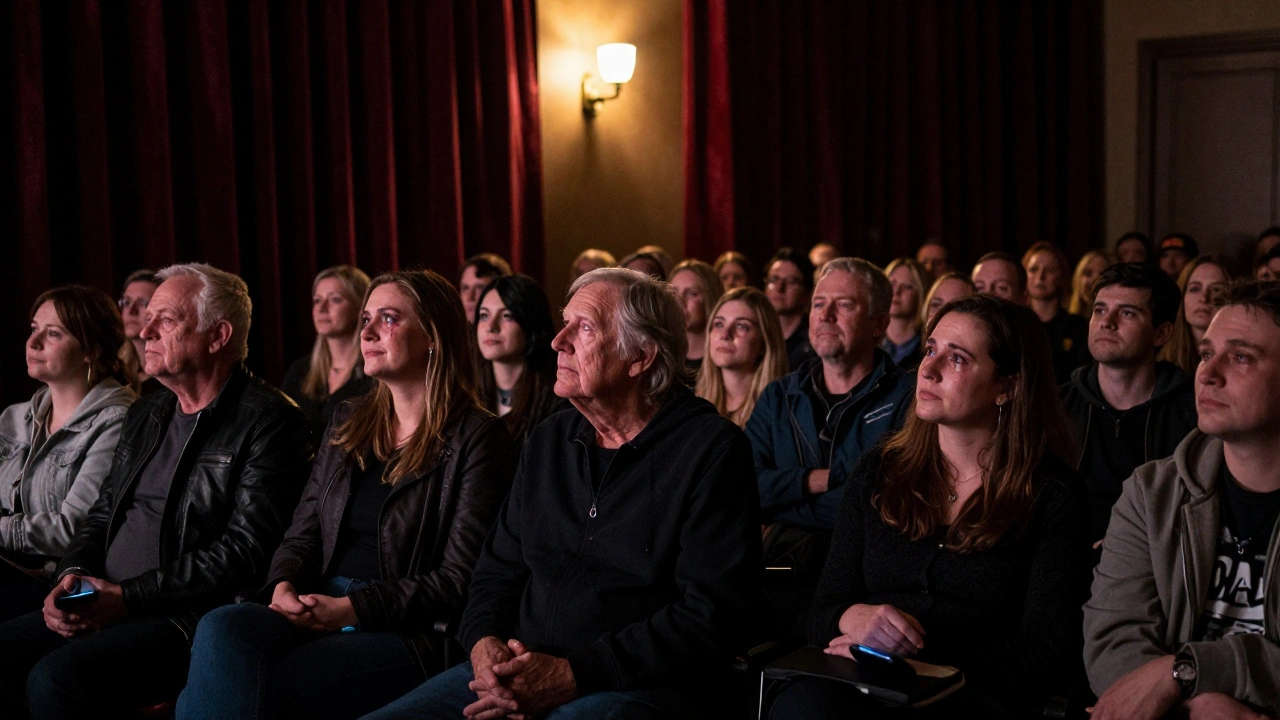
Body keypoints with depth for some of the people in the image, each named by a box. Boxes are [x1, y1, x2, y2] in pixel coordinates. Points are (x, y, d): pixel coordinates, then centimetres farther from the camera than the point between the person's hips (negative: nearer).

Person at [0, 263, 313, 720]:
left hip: (189, 616, -8)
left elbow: (245, 551, -14)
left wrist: (128, 597, -15)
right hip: (102, 608, 8)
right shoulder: (144, 416, 20)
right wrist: (72, 575, 1)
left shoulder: (270, 422, -7)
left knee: (55, 677, -28)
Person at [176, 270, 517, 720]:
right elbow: (303, 532, 18)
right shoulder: (349, 421, 20)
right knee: (221, 628, -27)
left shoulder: (475, 437, -2)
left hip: (408, 632, -6)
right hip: (317, 613, 6)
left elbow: (459, 580, -8)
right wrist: (284, 586, -5)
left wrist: (353, 608, -13)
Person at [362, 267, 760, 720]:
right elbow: (498, 568, 20)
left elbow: (709, 618, -13)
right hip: (519, 673, 6)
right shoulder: (548, 441, 17)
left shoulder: (712, 449, -5)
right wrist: (484, 644, -3)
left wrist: (573, 675, -18)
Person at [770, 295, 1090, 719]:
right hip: (867, 686, 4)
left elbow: (1052, 660, -5)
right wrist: (854, 619, -12)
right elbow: (823, 612, 13)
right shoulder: (879, 472, 14)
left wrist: (917, 652, -13)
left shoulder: (1051, 493, 2)